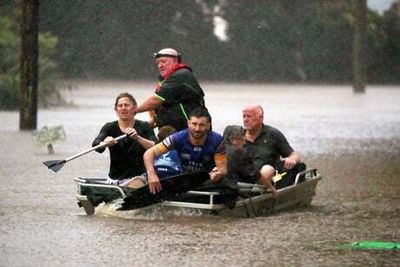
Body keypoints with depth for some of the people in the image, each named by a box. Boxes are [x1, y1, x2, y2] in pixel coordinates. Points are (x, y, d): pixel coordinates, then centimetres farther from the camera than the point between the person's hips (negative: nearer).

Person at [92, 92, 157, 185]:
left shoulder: (144, 126, 4)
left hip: (139, 177, -1)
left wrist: (137, 138, -27)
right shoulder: (110, 128, 5)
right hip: (115, 180, 1)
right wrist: (105, 143, -36)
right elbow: (96, 145, -13)